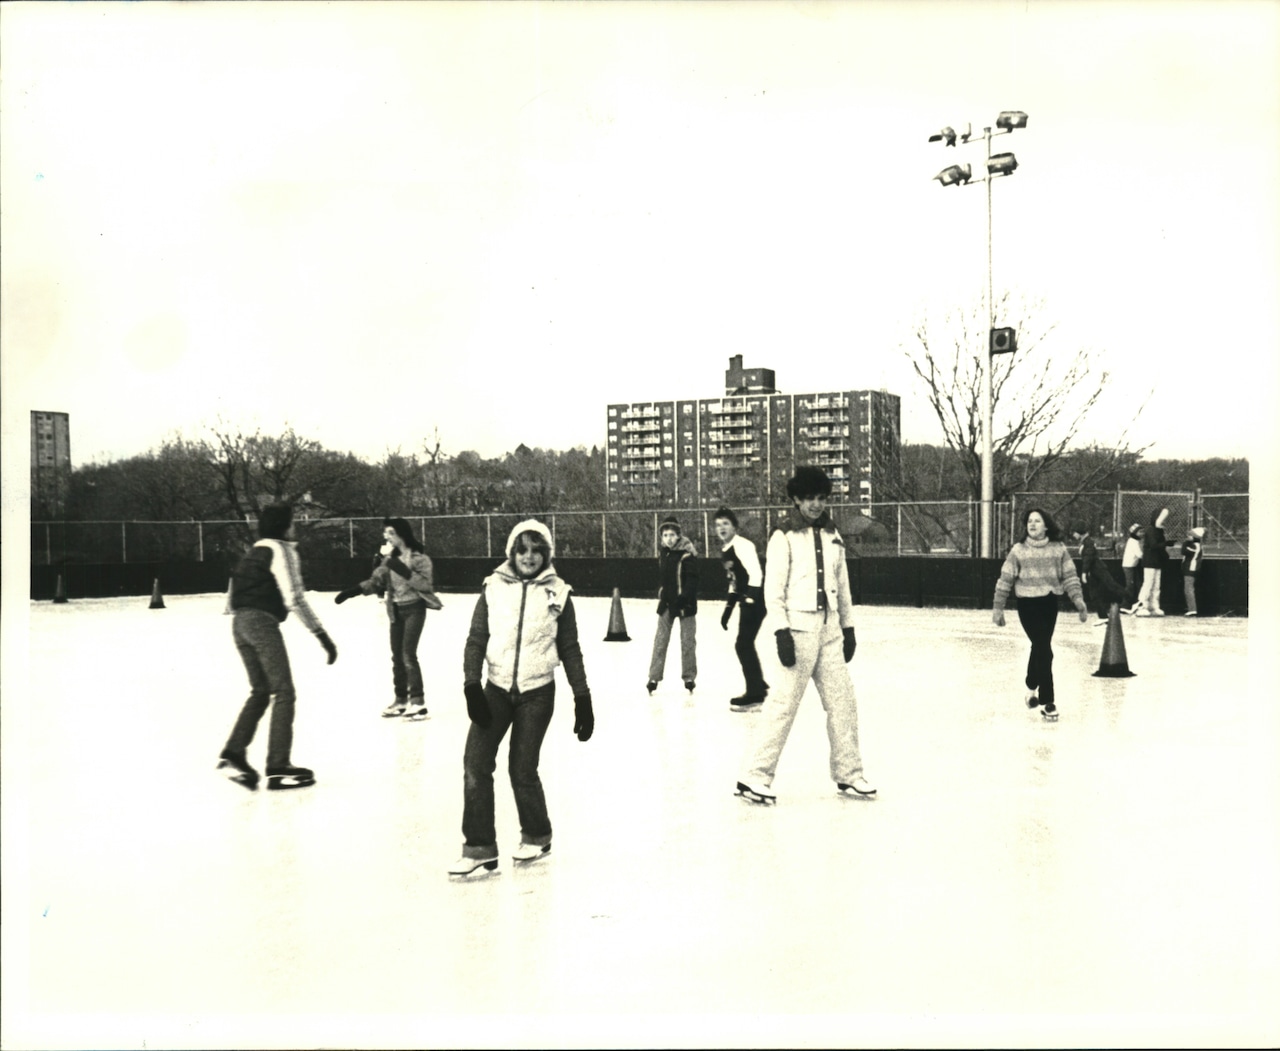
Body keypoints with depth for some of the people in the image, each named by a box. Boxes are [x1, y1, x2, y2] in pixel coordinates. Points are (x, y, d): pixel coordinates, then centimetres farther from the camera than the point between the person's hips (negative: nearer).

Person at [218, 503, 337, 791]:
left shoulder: (255, 551, 21)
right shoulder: (282, 551, -5)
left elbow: (234, 596, 22)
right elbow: (294, 598, -14)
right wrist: (322, 635, -15)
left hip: (240, 622, 8)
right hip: (262, 621, -8)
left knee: (260, 691, 15)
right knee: (283, 692, -3)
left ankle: (234, 753, 3)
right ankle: (278, 767, -5)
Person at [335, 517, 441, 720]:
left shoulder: (419, 557, -12)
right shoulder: (389, 558, 6)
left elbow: (425, 584, -22)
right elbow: (376, 581, 7)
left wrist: (403, 570, -29)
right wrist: (353, 591, -5)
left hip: (414, 608, -6)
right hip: (396, 610, 7)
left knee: (408, 654, -13)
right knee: (397, 656, 9)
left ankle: (418, 701, -8)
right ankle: (401, 699, 20)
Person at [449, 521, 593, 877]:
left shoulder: (557, 594, -1)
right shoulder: (494, 588, 0)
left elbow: (570, 650, 5)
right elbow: (476, 639, 1)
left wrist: (582, 698, 3)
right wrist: (472, 685, -11)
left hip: (537, 692, -1)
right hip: (497, 688, 2)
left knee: (522, 769, 1)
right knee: (476, 763, -8)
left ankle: (536, 836, 25)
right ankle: (479, 846, 2)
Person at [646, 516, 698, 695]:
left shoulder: (687, 554, -16)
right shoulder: (663, 553, 3)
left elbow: (692, 579, -18)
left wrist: (684, 599, -26)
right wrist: (662, 595, 8)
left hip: (685, 602, -5)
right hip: (667, 601, 5)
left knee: (687, 641, 5)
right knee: (660, 639, 3)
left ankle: (689, 678, 15)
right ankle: (654, 678, 6)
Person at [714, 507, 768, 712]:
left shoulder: (742, 545, -15)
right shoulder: (725, 550, 14)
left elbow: (755, 574, -23)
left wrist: (749, 601, -26)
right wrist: (728, 608, 21)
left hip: (756, 599, -9)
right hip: (746, 599, 9)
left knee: (743, 644, -9)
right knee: (745, 644, 17)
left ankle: (755, 696, -5)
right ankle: (759, 686, 33)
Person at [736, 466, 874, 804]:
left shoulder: (832, 535, 13)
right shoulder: (784, 537, -6)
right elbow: (773, 589, -9)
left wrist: (848, 626, 17)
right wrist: (781, 631, -17)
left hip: (829, 631, 6)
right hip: (798, 630, -6)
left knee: (842, 700, 7)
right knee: (784, 702, -9)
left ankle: (848, 775, 18)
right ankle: (756, 776, -4)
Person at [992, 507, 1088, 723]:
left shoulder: (1058, 549, -1)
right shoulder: (1018, 550, -6)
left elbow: (1070, 576, -1)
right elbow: (1005, 580, -2)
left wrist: (1078, 599, -13)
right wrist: (998, 607, -1)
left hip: (1050, 603, 3)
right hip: (1028, 604, -3)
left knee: (1039, 647, 19)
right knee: (1044, 651, -10)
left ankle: (1032, 688, 44)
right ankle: (1047, 702, -3)